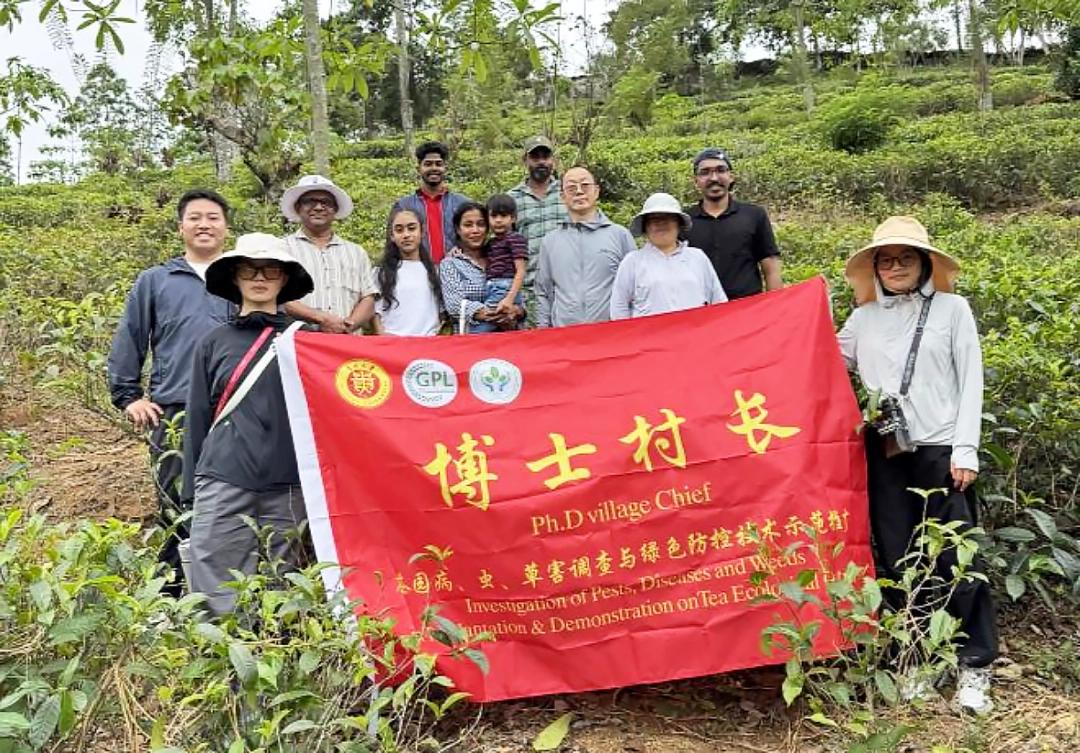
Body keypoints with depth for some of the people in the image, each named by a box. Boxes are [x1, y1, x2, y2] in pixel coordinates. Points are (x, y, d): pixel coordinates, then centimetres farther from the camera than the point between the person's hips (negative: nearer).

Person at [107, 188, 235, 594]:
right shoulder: (154, 281, 13)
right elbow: (127, 344, 14)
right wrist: (129, 397, 8)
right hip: (173, 415, 0)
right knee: (178, 515, 0)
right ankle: (173, 596, 13)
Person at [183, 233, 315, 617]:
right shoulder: (214, 343, 10)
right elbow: (198, 419, 12)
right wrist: (192, 493, 11)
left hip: (287, 487, 0)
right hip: (223, 483, 0)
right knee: (220, 595, -2)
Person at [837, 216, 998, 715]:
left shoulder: (952, 308, 3)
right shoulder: (863, 318, 11)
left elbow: (970, 381, 0)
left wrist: (965, 450, -7)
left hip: (939, 447, -3)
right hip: (885, 451, 3)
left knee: (955, 557, -2)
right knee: (897, 560, 8)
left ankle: (975, 664, 12)